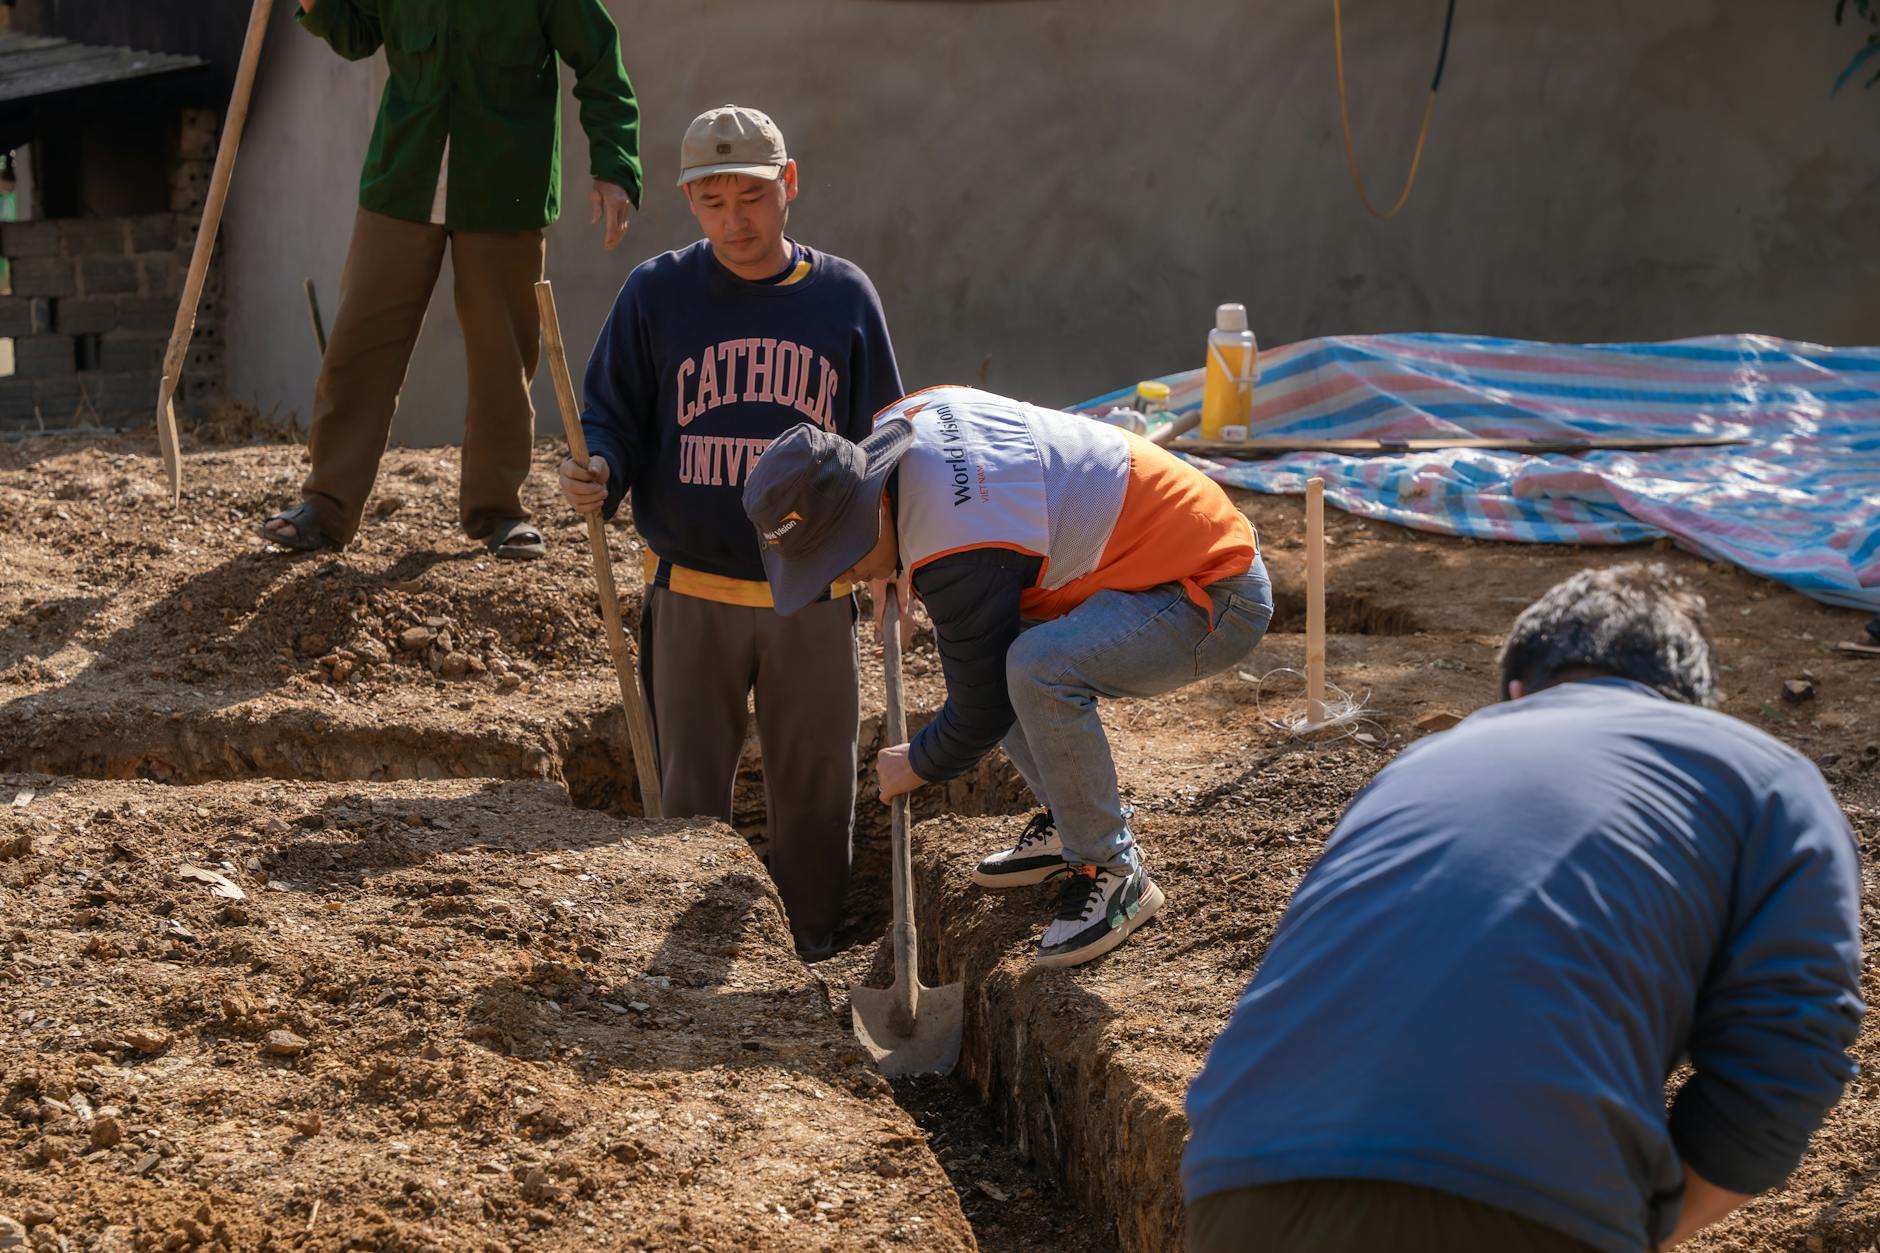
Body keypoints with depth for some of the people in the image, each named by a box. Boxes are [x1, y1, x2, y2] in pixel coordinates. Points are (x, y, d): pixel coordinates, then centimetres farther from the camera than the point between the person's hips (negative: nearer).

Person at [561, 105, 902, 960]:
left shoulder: (844, 296, 3)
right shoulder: (656, 294, -1)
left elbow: (877, 441, 9)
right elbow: (613, 415, 3)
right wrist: (598, 472, -18)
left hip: (813, 599, 1)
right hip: (691, 594, -1)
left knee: (816, 794, 10)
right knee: (690, 796, 7)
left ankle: (809, 968, 26)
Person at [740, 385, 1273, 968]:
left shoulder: (957, 557, -29)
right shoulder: (904, 418, -4)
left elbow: (983, 708, -16)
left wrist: (919, 765, 3)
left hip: (1219, 600, -10)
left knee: (1039, 668, -33)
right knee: (972, 643, 13)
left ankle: (1113, 873, -13)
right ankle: (1070, 825, 20)